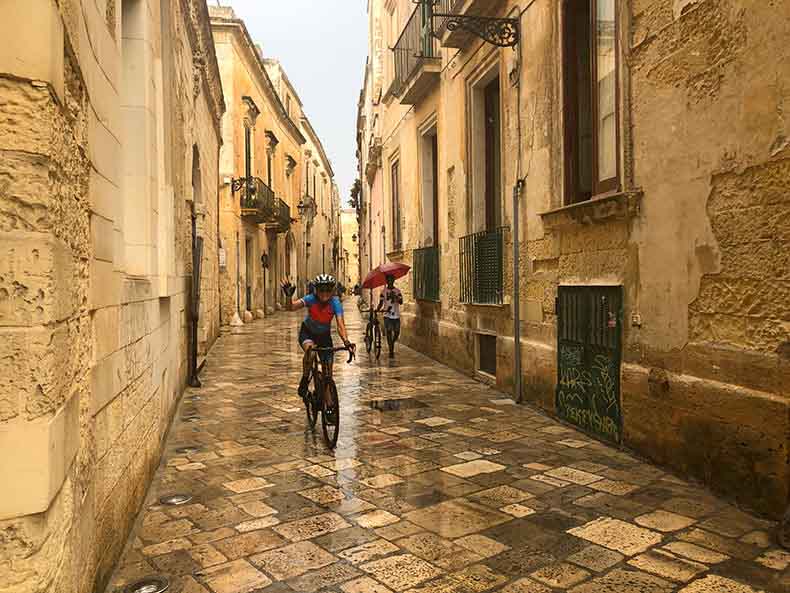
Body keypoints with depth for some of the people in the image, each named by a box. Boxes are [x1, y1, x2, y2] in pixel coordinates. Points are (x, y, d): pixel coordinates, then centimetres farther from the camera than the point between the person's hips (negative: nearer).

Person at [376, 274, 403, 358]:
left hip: (396, 315, 1)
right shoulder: (383, 291, 5)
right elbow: (381, 303, 3)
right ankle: (391, 351, -1)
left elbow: (401, 302, -7)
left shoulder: (397, 291, 5)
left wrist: (395, 297, -25)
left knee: (396, 333, 2)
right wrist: (377, 309, -15)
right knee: (389, 333, -7)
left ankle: (392, 344, 32)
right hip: (387, 315, -1)